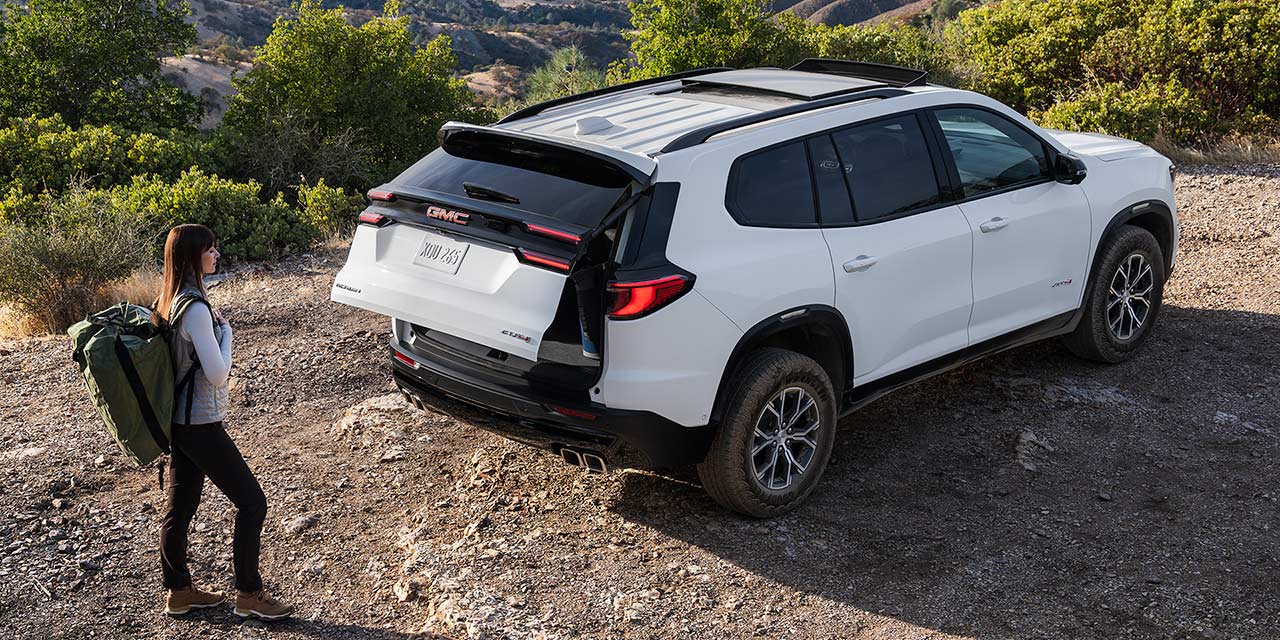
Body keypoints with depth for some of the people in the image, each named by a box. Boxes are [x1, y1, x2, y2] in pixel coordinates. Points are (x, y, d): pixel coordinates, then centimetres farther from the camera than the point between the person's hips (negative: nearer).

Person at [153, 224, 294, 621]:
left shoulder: (168, 300, 7)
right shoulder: (195, 309, -22)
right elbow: (217, 375, -21)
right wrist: (225, 331, -9)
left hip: (180, 422, 9)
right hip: (201, 427, -9)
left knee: (179, 510, 17)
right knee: (252, 502, 1)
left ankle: (178, 592, 30)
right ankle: (249, 595, 10)